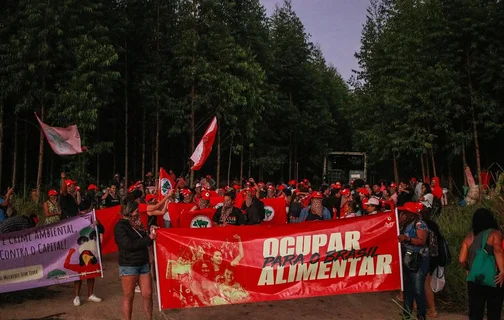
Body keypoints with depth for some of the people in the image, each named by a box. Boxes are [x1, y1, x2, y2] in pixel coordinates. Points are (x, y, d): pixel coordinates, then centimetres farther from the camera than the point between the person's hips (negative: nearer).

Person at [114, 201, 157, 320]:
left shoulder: (137, 224, 11)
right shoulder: (121, 226, -9)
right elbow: (128, 244, -20)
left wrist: (151, 234, -2)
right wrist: (148, 238, -16)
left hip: (143, 264, 6)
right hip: (128, 266, -6)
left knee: (148, 294, 5)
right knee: (128, 297, 6)